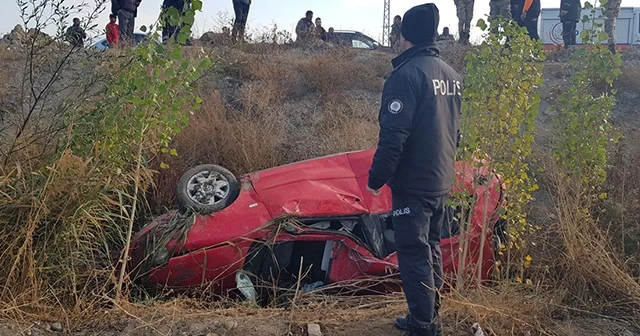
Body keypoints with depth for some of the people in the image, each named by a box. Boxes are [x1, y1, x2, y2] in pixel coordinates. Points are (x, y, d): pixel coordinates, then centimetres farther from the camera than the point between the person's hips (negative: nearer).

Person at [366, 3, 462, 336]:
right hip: (441, 181, 9)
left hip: (413, 184, -9)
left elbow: (393, 135, -22)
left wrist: (376, 177, -14)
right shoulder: (451, 75, 9)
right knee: (431, 249, 18)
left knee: (414, 255, -1)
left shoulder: (407, 74, -18)